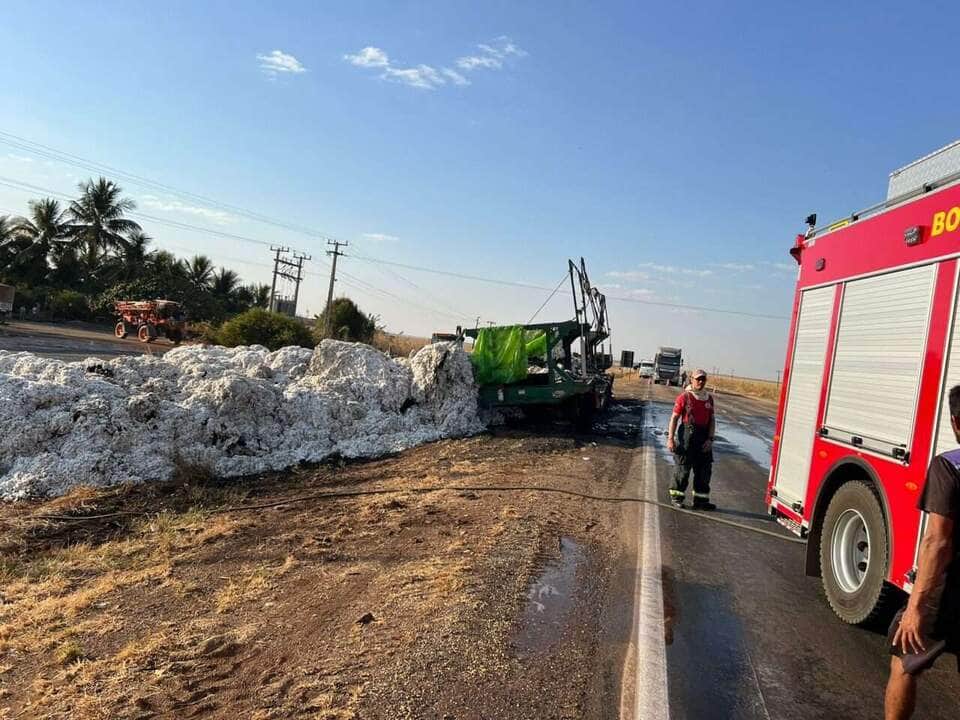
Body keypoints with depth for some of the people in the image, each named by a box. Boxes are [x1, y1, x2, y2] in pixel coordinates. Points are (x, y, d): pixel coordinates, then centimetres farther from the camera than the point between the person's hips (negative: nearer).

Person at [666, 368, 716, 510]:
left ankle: (700, 500, 17)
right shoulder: (684, 397, -5)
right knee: (683, 468, 0)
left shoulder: (709, 398, 11)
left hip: (703, 437, 6)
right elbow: (674, 418, -7)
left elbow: (712, 420, 11)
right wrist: (670, 439, -13)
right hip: (687, 436, -6)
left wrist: (710, 439, -1)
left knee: (705, 469, 7)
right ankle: (677, 496, 14)